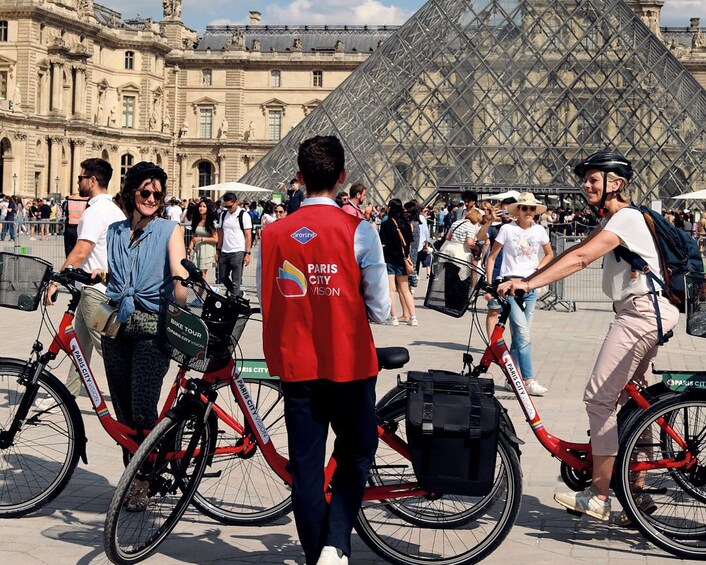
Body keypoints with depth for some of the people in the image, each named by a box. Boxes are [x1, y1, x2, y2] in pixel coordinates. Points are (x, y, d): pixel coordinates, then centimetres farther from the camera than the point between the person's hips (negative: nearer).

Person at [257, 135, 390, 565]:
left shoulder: (273, 233, -2)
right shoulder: (358, 231, -12)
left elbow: (267, 304, 6)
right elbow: (380, 310, -7)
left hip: (297, 366, 2)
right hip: (349, 364, -2)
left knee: (305, 467, 11)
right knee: (356, 455, 15)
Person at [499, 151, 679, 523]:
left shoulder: (626, 217, -14)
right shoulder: (612, 220, 19)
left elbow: (580, 258, -26)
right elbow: (576, 252, 11)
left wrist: (528, 283, -32)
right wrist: (526, 279, 1)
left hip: (641, 312, -11)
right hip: (642, 311, 11)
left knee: (599, 397, -11)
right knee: (630, 400, 15)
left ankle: (598, 496, -7)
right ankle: (637, 493, 21)